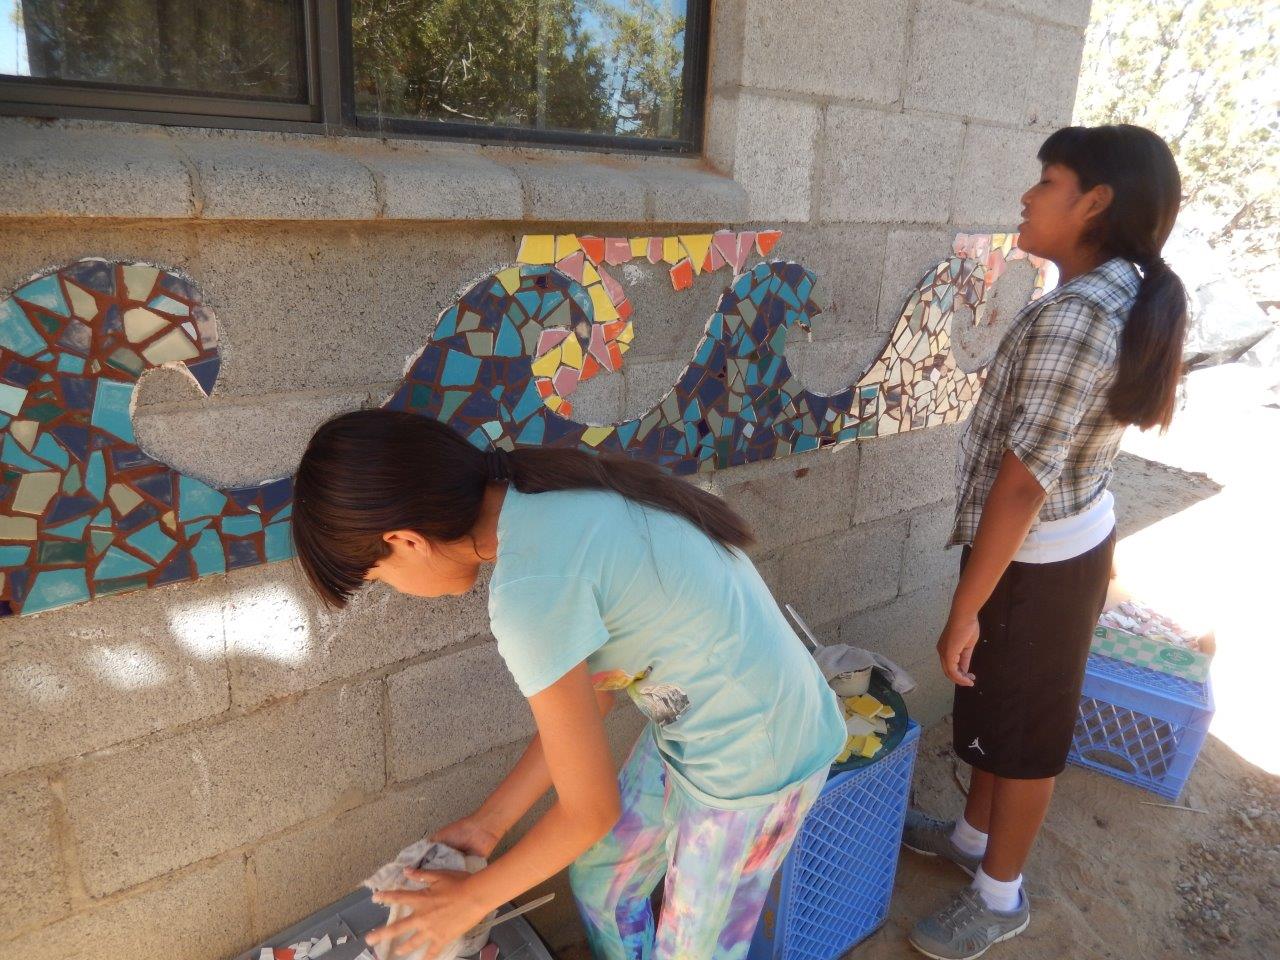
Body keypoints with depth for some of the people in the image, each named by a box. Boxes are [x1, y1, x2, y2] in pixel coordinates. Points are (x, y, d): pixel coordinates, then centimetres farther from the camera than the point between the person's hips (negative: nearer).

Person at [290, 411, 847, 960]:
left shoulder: (529, 588, -31)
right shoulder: (540, 491, -5)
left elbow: (590, 812, -18)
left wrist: (472, 899, -1)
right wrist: (487, 823, 10)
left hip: (754, 763, -8)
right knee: (600, 879, 23)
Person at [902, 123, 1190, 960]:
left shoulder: (1072, 317, -27)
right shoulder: (1132, 300, 3)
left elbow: (1023, 483, -27)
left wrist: (965, 609, -20)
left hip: (1035, 560, -9)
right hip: (1078, 540, 9)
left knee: (1022, 725, 10)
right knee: (997, 706, 24)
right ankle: (975, 834, 46)